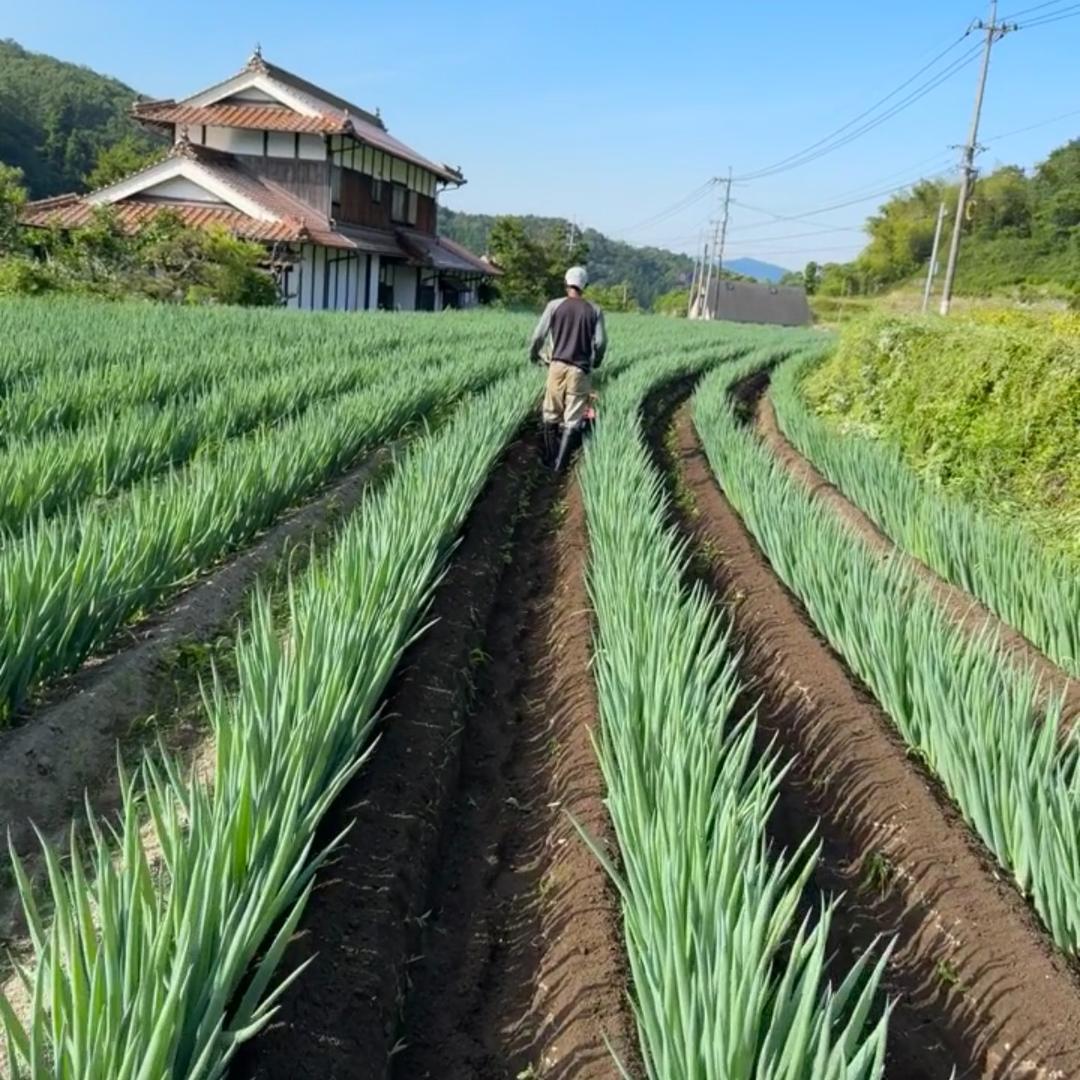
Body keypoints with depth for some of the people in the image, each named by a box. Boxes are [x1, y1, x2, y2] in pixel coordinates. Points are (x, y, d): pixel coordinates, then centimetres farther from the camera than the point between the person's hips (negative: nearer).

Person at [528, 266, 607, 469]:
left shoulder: (555, 305, -1)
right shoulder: (594, 310, 2)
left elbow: (539, 335, -1)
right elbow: (601, 342, -1)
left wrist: (533, 354, 18)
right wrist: (596, 361, 19)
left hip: (558, 365, 0)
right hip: (580, 369, 0)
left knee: (551, 414, 14)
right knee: (572, 418, 3)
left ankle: (549, 458, 20)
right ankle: (560, 462, -2)